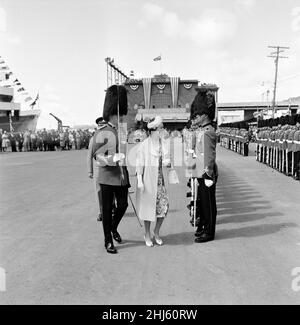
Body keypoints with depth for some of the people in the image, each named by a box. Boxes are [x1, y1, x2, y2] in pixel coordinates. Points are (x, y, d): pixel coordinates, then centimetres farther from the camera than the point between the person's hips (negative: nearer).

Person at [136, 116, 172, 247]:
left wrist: (168, 162, -11)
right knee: (148, 206, 4)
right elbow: (139, 163, -8)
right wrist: (139, 180, -12)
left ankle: (156, 233, 23)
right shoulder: (144, 145, -9)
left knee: (164, 206, 1)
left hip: (160, 179, 4)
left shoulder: (164, 143, 5)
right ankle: (147, 235, 23)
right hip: (148, 179, -4)